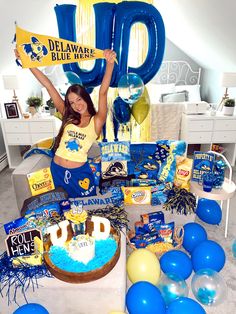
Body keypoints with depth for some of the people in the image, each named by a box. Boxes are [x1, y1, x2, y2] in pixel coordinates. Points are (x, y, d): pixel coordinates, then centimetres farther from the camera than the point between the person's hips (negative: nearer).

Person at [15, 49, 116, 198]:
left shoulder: (96, 121, -9)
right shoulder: (68, 116, 0)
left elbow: (103, 92, -25)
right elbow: (48, 85, -3)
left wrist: (110, 63, -37)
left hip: (80, 172, -3)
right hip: (57, 170, 4)